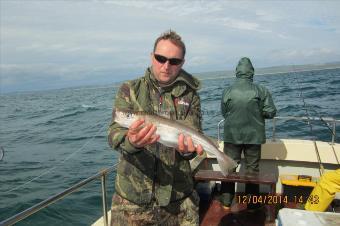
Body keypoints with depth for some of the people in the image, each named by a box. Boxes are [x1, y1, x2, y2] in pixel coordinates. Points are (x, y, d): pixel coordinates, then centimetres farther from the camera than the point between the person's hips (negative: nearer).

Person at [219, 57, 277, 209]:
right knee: (252, 169, 12)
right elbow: (271, 112, -6)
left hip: (232, 135, 1)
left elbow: (224, 113, 3)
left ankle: (226, 201, 22)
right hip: (254, 135, 0)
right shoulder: (261, 90, -9)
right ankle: (252, 203, 23)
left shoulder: (227, 91, -7)